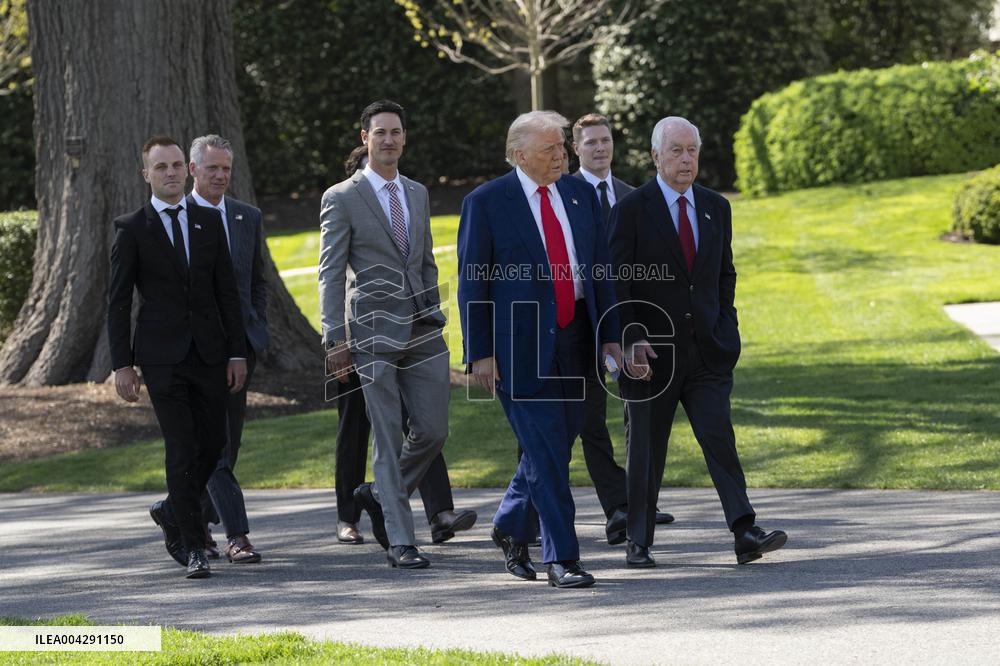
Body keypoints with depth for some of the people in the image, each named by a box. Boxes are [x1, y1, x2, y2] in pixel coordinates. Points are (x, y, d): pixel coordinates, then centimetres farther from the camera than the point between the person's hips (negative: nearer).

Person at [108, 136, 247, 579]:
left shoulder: (209, 222, 10)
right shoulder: (131, 229, 0)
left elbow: (227, 292, 11)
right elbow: (118, 302, 0)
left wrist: (237, 353, 5)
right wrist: (122, 364, -6)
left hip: (209, 354, 4)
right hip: (162, 357, -4)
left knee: (213, 445, 5)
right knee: (182, 450, -9)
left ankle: (172, 511, 30)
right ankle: (192, 546, -3)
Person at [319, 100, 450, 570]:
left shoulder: (418, 194, 14)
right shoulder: (342, 199, -3)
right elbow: (330, 274, -4)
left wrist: (434, 317, 16)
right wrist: (336, 340, -10)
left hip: (423, 331, 5)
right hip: (375, 332, -5)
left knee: (434, 430, 3)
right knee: (388, 437, -3)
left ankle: (379, 495, 26)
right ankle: (400, 541, 1)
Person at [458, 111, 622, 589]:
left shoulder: (579, 194, 9)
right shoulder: (486, 203, -6)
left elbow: (599, 267, 13)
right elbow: (472, 283, -5)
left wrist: (610, 335, 7)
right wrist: (479, 353, -9)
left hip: (574, 338, 5)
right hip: (520, 344, -5)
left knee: (554, 444, 13)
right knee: (546, 452, -8)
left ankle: (511, 526, 35)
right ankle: (560, 559, -4)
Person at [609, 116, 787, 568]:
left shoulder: (716, 207, 10)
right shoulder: (632, 209, -5)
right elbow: (619, 284, -7)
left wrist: (725, 326, 9)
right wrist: (632, 341, -16)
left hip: (707, 350, 3)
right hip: (651, 352, -3)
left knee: (718, 435, -10)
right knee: (646, 449, 5)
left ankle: (745, 534, -16)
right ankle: (638, 543, 14)